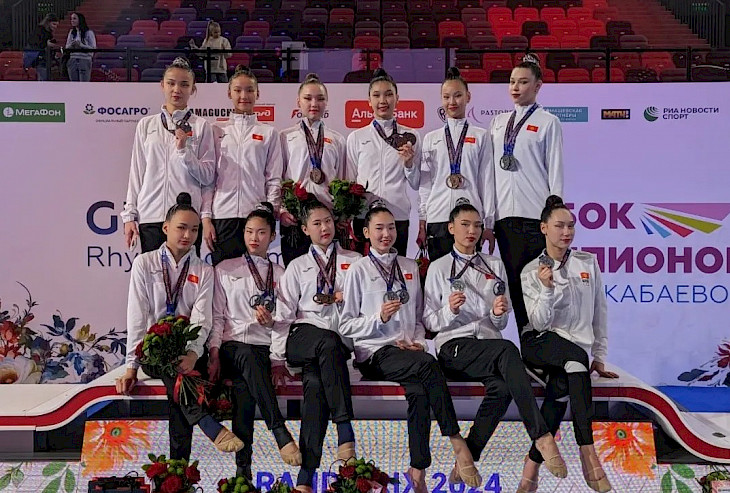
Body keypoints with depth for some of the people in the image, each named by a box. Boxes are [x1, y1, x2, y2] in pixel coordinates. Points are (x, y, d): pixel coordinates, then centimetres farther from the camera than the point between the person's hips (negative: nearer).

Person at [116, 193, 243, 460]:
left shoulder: (203, 271, 9)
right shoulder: (145, 263, 7)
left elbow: (202, 320, -4)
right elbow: (137, 317, -2)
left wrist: (193, 354, -24)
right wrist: (131, 366, -11)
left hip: (187, 352, 1)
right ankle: (213, 429, -45)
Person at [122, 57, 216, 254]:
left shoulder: (201, 126, 5)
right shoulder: (146, 125, 12)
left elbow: (208, 177, 2)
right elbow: (136, 172, 13)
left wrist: (184, 150, -12)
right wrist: (129, 215, 8)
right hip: (150, 216, 2)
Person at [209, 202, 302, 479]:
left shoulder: (281, 274, 21)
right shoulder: (225, 269, 19)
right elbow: (217, 315, 12)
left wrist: (271, 321, -5)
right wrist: (214, 351, -3)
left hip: (266, 346, 1)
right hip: (233, 345, -1)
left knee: (243, 386, -33)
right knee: (248, 358, -39)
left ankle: (243, 467, -38)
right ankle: (281, 434, -47)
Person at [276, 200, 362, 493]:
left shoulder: (354, 261, 21)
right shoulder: (298, 266, 21)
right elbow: (284, 313, 12)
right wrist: (278, 356, 1)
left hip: (342, 341, 0)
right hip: (303, 338, 0)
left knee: (315, 383, -32)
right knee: (329, 342, -38)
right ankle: (345, 431, -41)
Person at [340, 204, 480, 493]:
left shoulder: (410, 267, 21)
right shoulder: (359, 269, 8)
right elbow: (346, 326, 5)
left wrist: (418, 341, 3)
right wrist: (379, 318, -11)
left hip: (408, 351, 3)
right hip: (374, 353, -3)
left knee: (419, 391, -30)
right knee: (427, 363, -33)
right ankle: (457, 443, -27)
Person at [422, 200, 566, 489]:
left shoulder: (495, 266, 21)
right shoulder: (439, 268, 12)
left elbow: (502, 324, 19)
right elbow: (429, 322, 7)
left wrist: (499, 313, -5)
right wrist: (450, 310, -13)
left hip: (489, 342, 4)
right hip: (454, 347, -3)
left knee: (502, 387, -33)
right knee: (507, 350, -35)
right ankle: (541, 437, -38)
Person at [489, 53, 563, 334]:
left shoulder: (548, 122, 3)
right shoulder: (498, 122, 17)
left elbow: (555, 171, -1)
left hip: (534, 214, -5)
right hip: (503, 213, 5)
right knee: (514, 283, 7)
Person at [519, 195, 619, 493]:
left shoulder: (588, 263, 10)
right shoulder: (531, 272, 2)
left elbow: (600, 312, 13)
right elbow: (540, 323, -7)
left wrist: (599, 356, 8)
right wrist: (547, 289, -23)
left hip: (578, 350, 2)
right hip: (539, 345, -2)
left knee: (563, 385, -31)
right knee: (576, 356, -35)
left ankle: (532, 466, -29)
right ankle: (588, 454, -38)